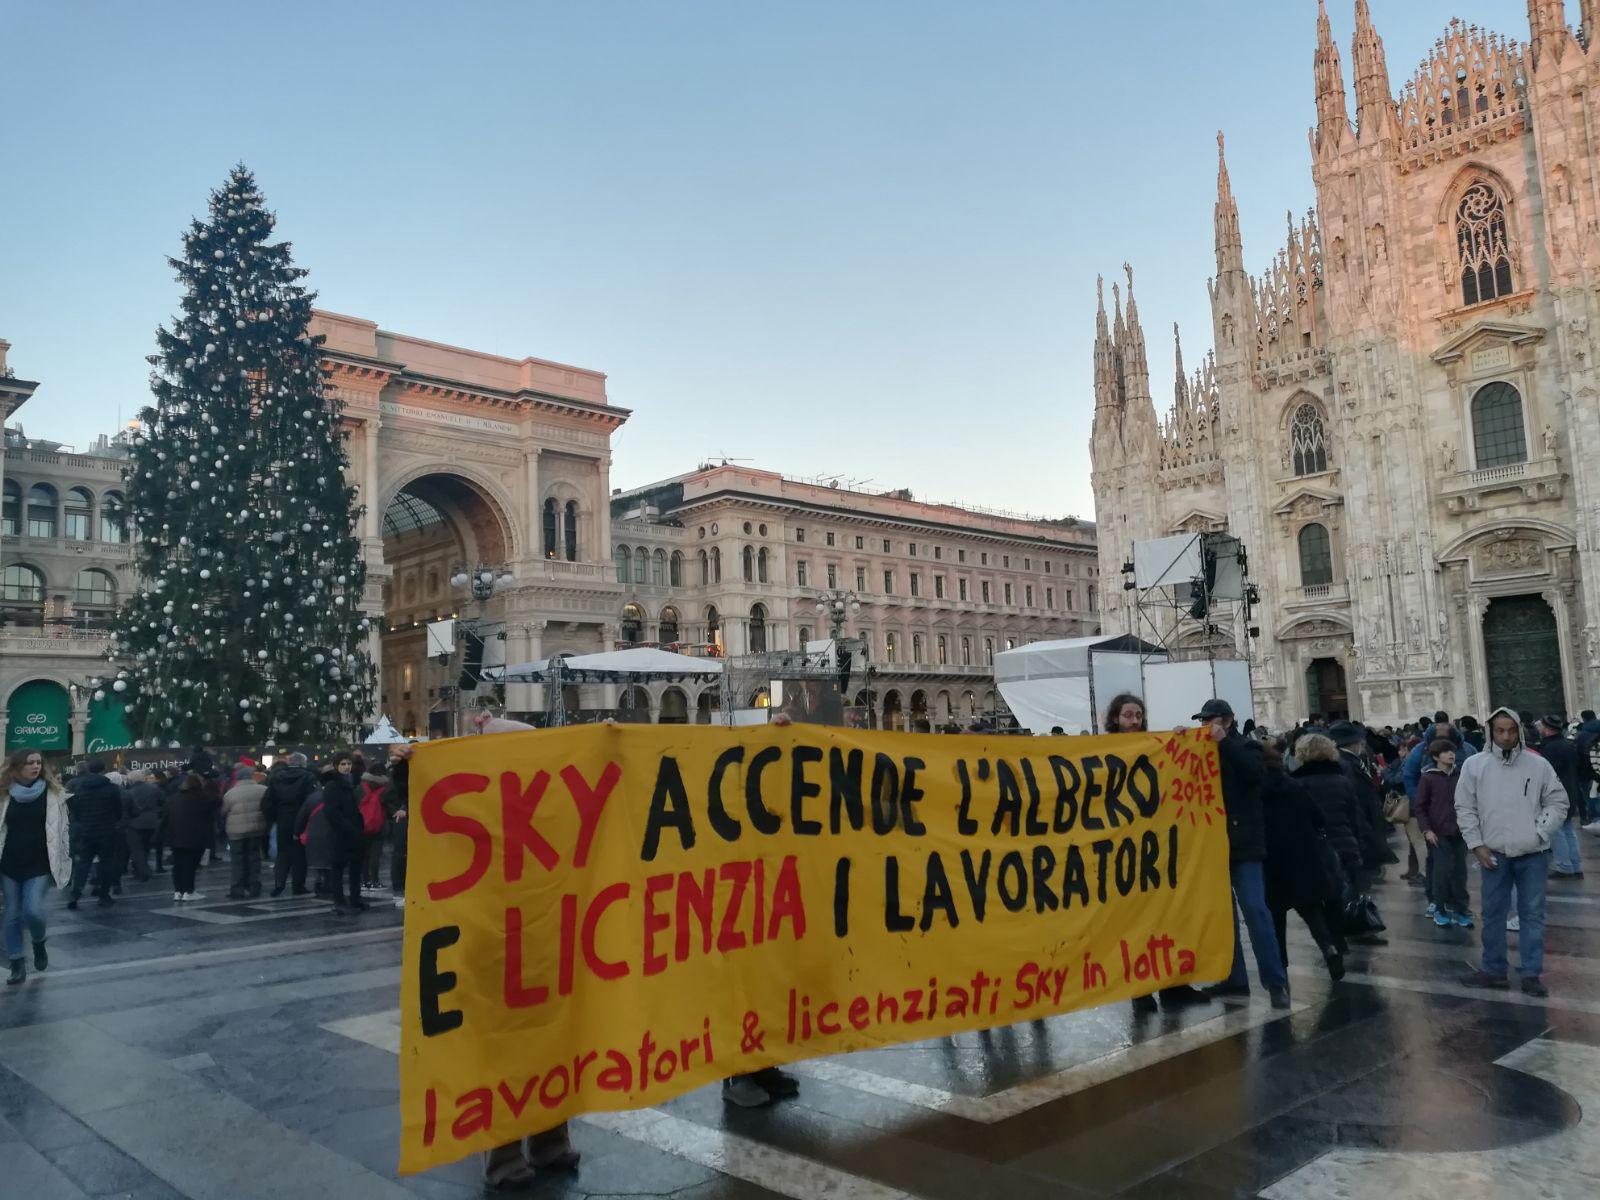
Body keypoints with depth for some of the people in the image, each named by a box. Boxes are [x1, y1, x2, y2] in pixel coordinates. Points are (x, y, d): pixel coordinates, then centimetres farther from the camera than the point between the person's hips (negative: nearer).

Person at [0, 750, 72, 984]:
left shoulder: (52, 792, -2)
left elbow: (62, 829, 1)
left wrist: (65, 862, -1)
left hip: (40, 864, -2)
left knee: (33, 910, -13)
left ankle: (39, 944, 18)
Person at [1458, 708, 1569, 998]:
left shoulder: (1538, 765, -2)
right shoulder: (1474, 765, -3)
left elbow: (1558, 802, 5)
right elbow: (1465, 808, 2)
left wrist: (1540, 832, -7)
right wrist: (1476, 845, -4)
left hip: (1533, 854, 0)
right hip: (1493, 854, 0)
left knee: (1533, 914, 7)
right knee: (1493, 913, 10)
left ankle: (1531, 973, 16)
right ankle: (1493, 969, 22)